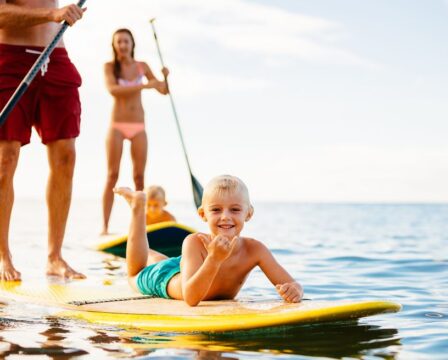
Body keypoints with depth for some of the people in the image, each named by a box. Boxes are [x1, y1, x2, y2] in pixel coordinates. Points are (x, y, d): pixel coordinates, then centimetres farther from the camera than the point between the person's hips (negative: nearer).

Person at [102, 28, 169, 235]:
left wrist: (165, 78, -11)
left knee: (139, 176, 1)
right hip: (117, 126, -3)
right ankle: (105, 226, -6)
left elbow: (163, 90, 11)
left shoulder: (142, 66, 8)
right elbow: (112, 89, -20)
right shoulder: (110, 66, -1)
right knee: (112, 175, -6)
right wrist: (143, 86, -28)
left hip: (138, 127, 3)